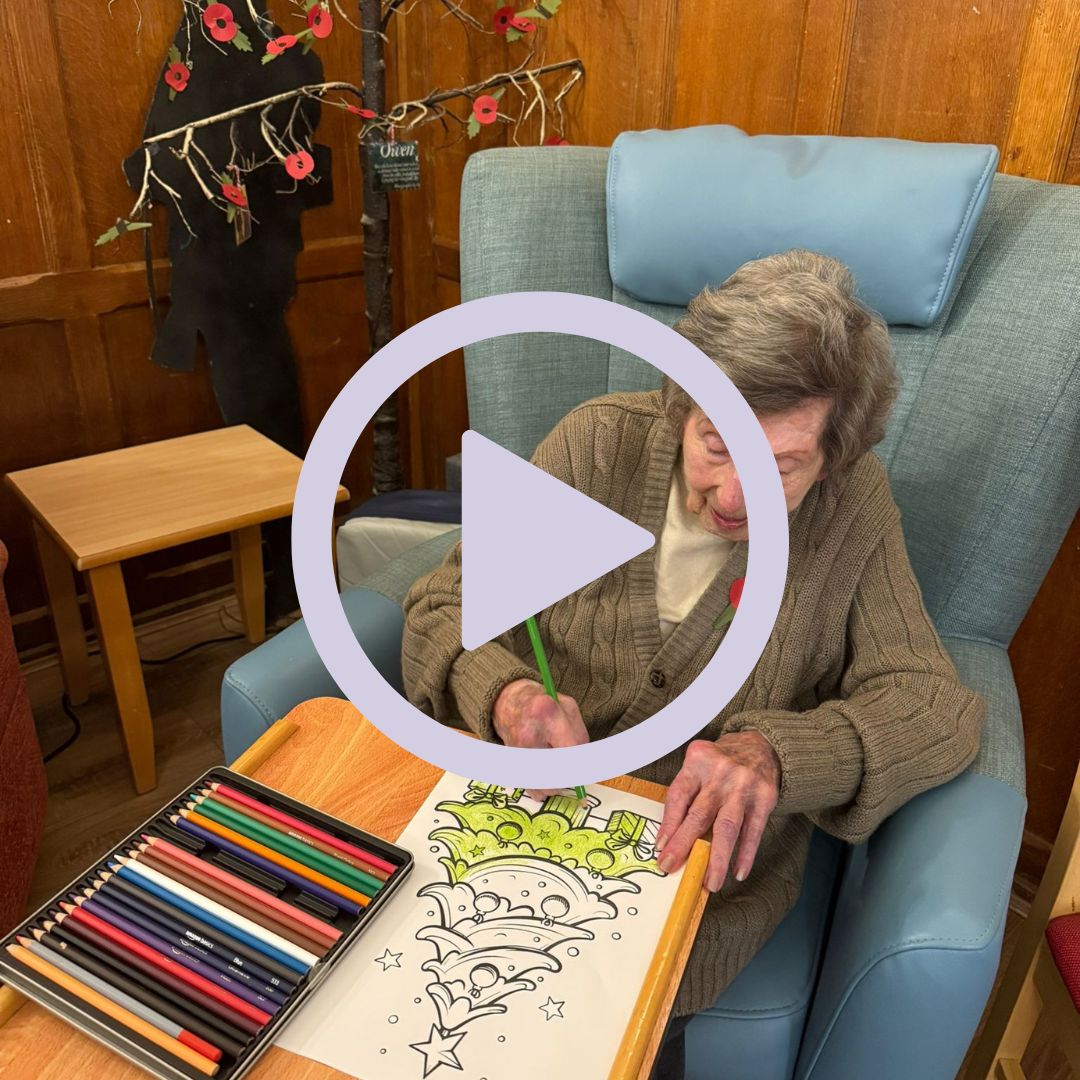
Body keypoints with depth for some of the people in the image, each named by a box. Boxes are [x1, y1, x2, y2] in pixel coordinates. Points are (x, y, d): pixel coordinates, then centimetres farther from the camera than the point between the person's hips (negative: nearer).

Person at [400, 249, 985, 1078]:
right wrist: (502, 690, -28)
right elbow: (447, 603, -5)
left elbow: (932, 704, -10)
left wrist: (777, 753, -30)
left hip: (711, 856, -1)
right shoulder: (599, 442, -9)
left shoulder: (853, 505, -9)